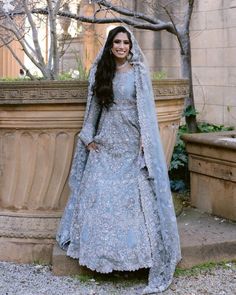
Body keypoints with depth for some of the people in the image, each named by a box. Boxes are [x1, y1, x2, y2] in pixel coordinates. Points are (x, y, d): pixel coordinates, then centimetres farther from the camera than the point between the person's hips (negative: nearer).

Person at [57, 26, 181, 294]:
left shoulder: (138, 72, 0)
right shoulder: (101, 72, 10)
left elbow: (146, 108, -4)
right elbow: (94, 106, 13)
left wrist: (145, 140, -11)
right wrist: (89, 136, 7)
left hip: (131, 144, -4)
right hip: (105, 142, 4)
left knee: (136, 197, -5)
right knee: (98, 196, 4)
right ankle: (103, 251, 18)